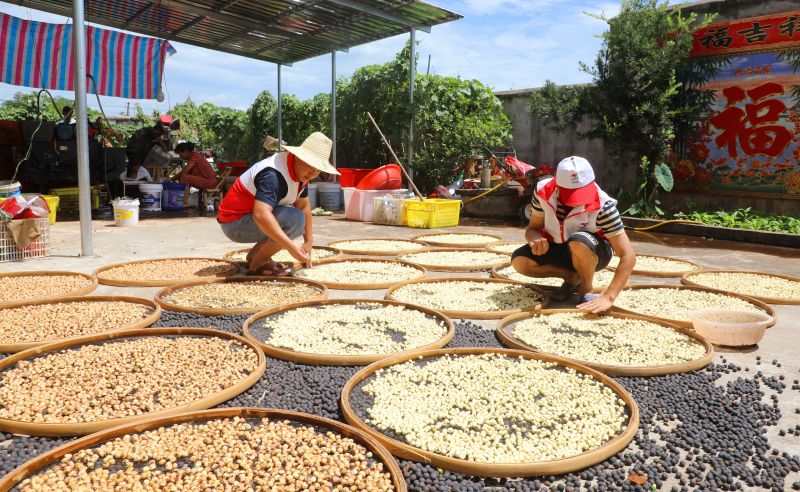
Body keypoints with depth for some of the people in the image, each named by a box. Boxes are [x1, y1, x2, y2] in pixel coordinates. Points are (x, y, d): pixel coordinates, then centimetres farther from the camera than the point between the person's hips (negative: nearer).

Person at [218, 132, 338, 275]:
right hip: (235, 223, -10)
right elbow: (260, 215, -41)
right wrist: (290, 246, -45)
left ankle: (254, 256, 12)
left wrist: (309, 242, 4)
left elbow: (304, 206, 8)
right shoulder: (273, 175, -29)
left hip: (249, 218, 10)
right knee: (294, 219, -28)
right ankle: (257, 264, -11)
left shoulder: (301, 171, 1)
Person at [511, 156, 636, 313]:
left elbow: (628, 256, -31)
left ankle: (586, 289, -11)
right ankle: (573, 277, 0)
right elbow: (533, 228, -10)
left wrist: (608, 297, -40)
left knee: (579, 242, -39)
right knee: (519, 261, -23)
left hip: (594, 252, -4)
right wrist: (536, 240, -36)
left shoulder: (602, 205, -30)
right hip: (558, 249, 4)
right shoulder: (544, 191, -21)